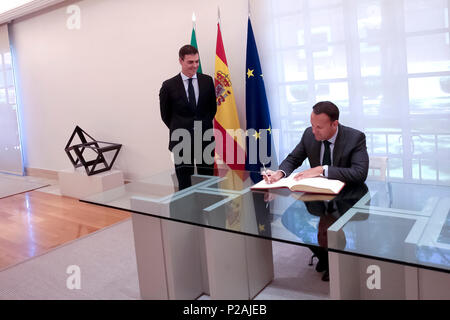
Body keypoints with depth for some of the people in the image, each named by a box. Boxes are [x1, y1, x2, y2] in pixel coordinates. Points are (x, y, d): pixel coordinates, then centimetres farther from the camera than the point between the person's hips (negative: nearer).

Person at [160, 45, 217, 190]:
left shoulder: (207, 81, 4)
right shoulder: (169, 85, -4)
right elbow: (165, 114, 5)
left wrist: (204, 126, 10)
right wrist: (179, 130, 9)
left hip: (205, 140, 2)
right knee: (184, 184, 6)